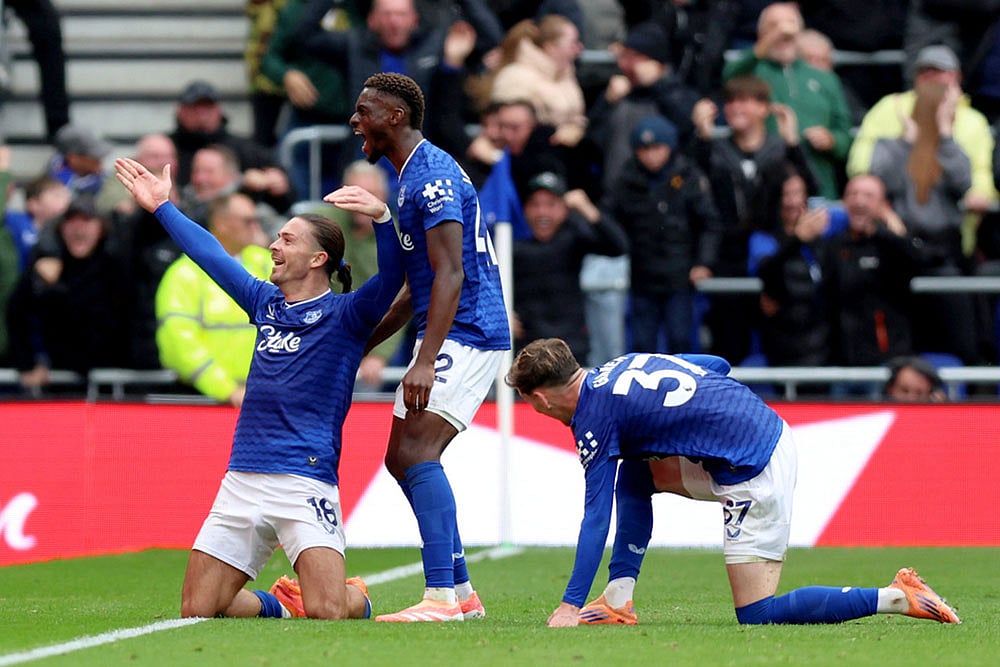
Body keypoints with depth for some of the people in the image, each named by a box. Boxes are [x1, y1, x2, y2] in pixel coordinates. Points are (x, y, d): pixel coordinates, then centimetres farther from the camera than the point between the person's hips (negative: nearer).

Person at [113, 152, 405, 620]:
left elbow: (389, 279, -19)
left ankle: (358, 598, 17)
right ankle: (281, 604, 27)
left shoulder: (344, 314, 0)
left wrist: (382, 218, -34)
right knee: (197, 611, 1)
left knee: (327, 614, -19)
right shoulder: (266, 303, 17)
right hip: (242, 481, 6)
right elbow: (211, 255, 29)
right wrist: (163, 208, 37)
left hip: (305, 482, -6)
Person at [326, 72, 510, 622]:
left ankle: (442, 596, -25)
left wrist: (425, 361, -29)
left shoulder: (432, 175, -14)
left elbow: (450, 275, -23)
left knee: (416, 452, -20)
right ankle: (461, 590, 16)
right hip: (448, 335, 11)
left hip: (467, 334, -11)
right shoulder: (412, 177, 19)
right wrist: (359, 344, 27)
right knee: (402, 458, 12)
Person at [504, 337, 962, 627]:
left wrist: (570, 606, -10)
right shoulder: (624, 365, 16)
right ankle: (619, 603, 18)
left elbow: (596, 516, -11)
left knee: (757, 615, -3)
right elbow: (717, 364, 23)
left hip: (752, 471, -10)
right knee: (633, 478, 19)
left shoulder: (594, 415, -8)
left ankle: (898, 598, -10)